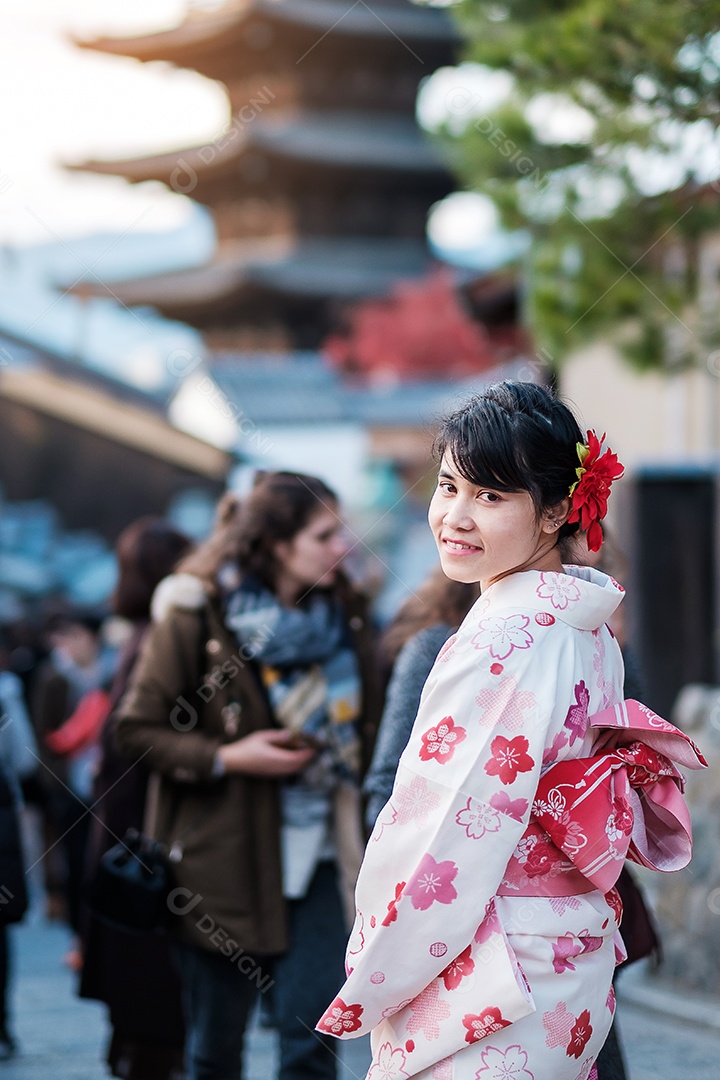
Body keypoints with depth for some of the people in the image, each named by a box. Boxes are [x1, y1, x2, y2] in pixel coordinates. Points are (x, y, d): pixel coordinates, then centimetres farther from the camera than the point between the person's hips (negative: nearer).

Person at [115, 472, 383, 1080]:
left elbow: (362, 729, 17)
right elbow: (137, 730, -6)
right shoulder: (196, 617, -8)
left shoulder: (343, 616, 6)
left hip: (314, 858, 3)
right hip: (224, 863, -3)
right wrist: (226, 758, -18)